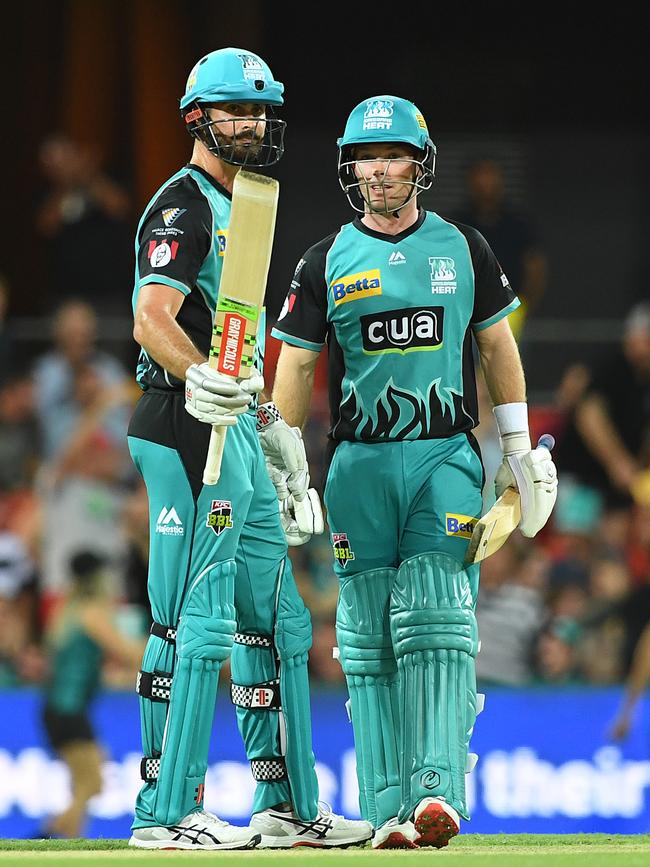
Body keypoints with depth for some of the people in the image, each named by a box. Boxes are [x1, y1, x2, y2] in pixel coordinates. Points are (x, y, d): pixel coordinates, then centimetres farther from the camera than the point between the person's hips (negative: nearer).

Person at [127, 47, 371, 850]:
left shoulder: (238, 210, 21)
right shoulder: (183, 205, -10)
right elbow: (153, 319, -23)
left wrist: (274, 439, 27)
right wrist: (201, 379, -41)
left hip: (234, 431, 10)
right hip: (189, 431, -10)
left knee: (275, 621, 13)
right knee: (197, 622, -12)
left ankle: (286, 806, 19)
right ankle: (165, 813, -10)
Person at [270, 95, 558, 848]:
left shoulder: (462, 249, 8)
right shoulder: (326, 263, 6)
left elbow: (496, 344, 14)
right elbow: (295, 362, 7)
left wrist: (518, 444, 11)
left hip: (445, 456, -1)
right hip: (359, 462, 1)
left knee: (437, 623, -14)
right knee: (369, 638, -2)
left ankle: (439, 789, -21)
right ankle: (387, 807, -1)